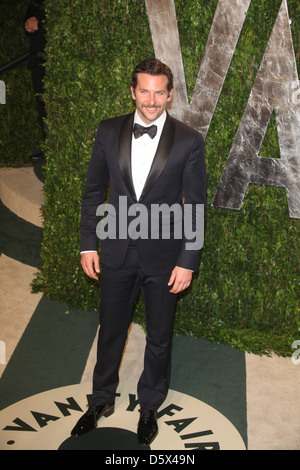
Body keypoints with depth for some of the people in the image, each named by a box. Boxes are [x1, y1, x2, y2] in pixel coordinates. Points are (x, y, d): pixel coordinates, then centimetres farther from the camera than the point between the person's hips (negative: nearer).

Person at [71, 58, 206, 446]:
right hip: (116, 252, 2)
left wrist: (188, 261, -9)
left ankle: (150, 406, 40)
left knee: (159, 337, 15)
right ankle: (102, 400, 42)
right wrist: (88, 244, 2)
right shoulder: (108, 131, -3)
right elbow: (93, 191, 4)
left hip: (163, 256, -1)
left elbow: (195, 206, -7)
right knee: (110, 330, 18)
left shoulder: (189, 141, -10)